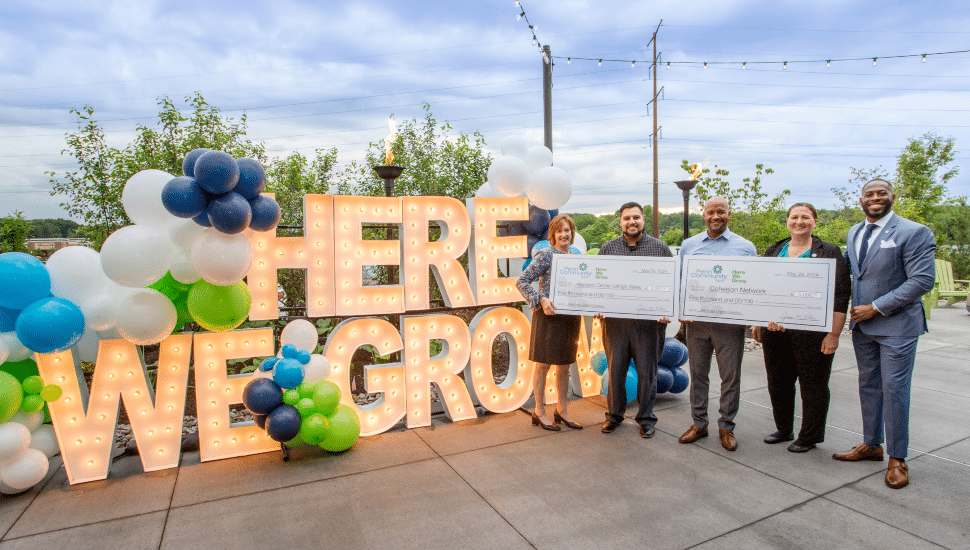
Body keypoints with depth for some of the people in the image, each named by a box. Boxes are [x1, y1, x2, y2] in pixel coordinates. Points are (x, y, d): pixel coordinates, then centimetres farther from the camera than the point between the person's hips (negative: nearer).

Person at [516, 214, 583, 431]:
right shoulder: (545, 255, -8)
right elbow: (522, 281, -12)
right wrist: (541, 300, -22)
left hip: (570, 317, 6)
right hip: (548, 316, -6)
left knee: (565, 365, 13)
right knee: (543, 364, 2)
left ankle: (562, 411, 26)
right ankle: (539, 412, 15)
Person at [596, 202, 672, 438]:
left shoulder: (660, 248, 4)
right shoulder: (607, 249, 8)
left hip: (649, 322, -1)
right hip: (615, 321, 2)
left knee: (647, 371, 7)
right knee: (615, 368, 9)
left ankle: (646, 418, 24)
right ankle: (614, 415, 26)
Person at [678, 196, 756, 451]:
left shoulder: (745, 247, 4)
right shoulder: (688, 245, 9)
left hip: (730, 322, -2)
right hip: (696, 320, 2)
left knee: (730, 376, 5)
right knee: (698, 373, 10)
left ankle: (726, 427, 20)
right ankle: (698, 423, 23)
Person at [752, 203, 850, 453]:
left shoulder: (829, 252, -1)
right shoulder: (774, 251, 12)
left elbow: (840, 297, -5)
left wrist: (834, 334, -11)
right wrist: (758, 322, 13)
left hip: (811, 332, -4)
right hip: (774, 330, 4)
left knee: (813, 385, 6)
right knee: (778, 382, 13)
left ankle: (809, 437, 22)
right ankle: (783, 429, 31)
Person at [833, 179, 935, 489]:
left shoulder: (914, 232, -10)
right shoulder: (854, 233, 11)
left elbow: (923, 280, -16)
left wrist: (876, 307, -17)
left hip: (896, 326, -6)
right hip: (862, 324, 6)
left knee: (894, 390, -1)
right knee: (869, 386, 14)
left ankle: (897, 459, 12)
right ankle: (871, 445, 28)